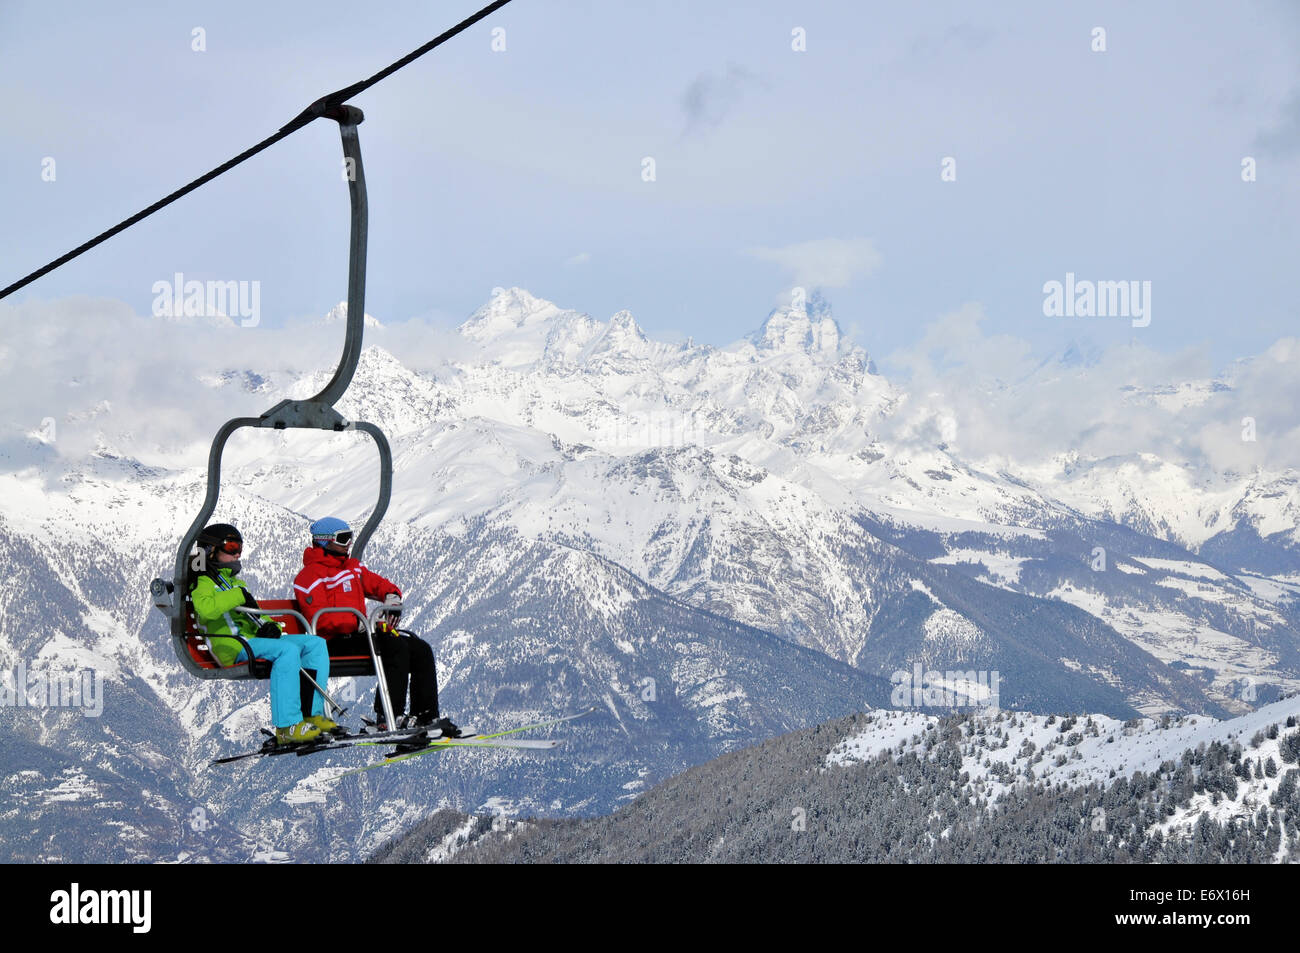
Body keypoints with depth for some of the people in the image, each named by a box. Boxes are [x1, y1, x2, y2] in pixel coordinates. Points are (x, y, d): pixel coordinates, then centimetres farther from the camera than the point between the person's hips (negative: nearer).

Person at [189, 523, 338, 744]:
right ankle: (286, 726, -39)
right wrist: (238, 596, -13)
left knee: (316, 644, -5)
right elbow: (206, 608, -20)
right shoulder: (204, 582, 3)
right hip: (233, 647, -9)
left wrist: (270, 626, 6)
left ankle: (312, 714, -14)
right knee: (287, 650, -33)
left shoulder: (237, 583, 31)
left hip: (254, 639, 9)